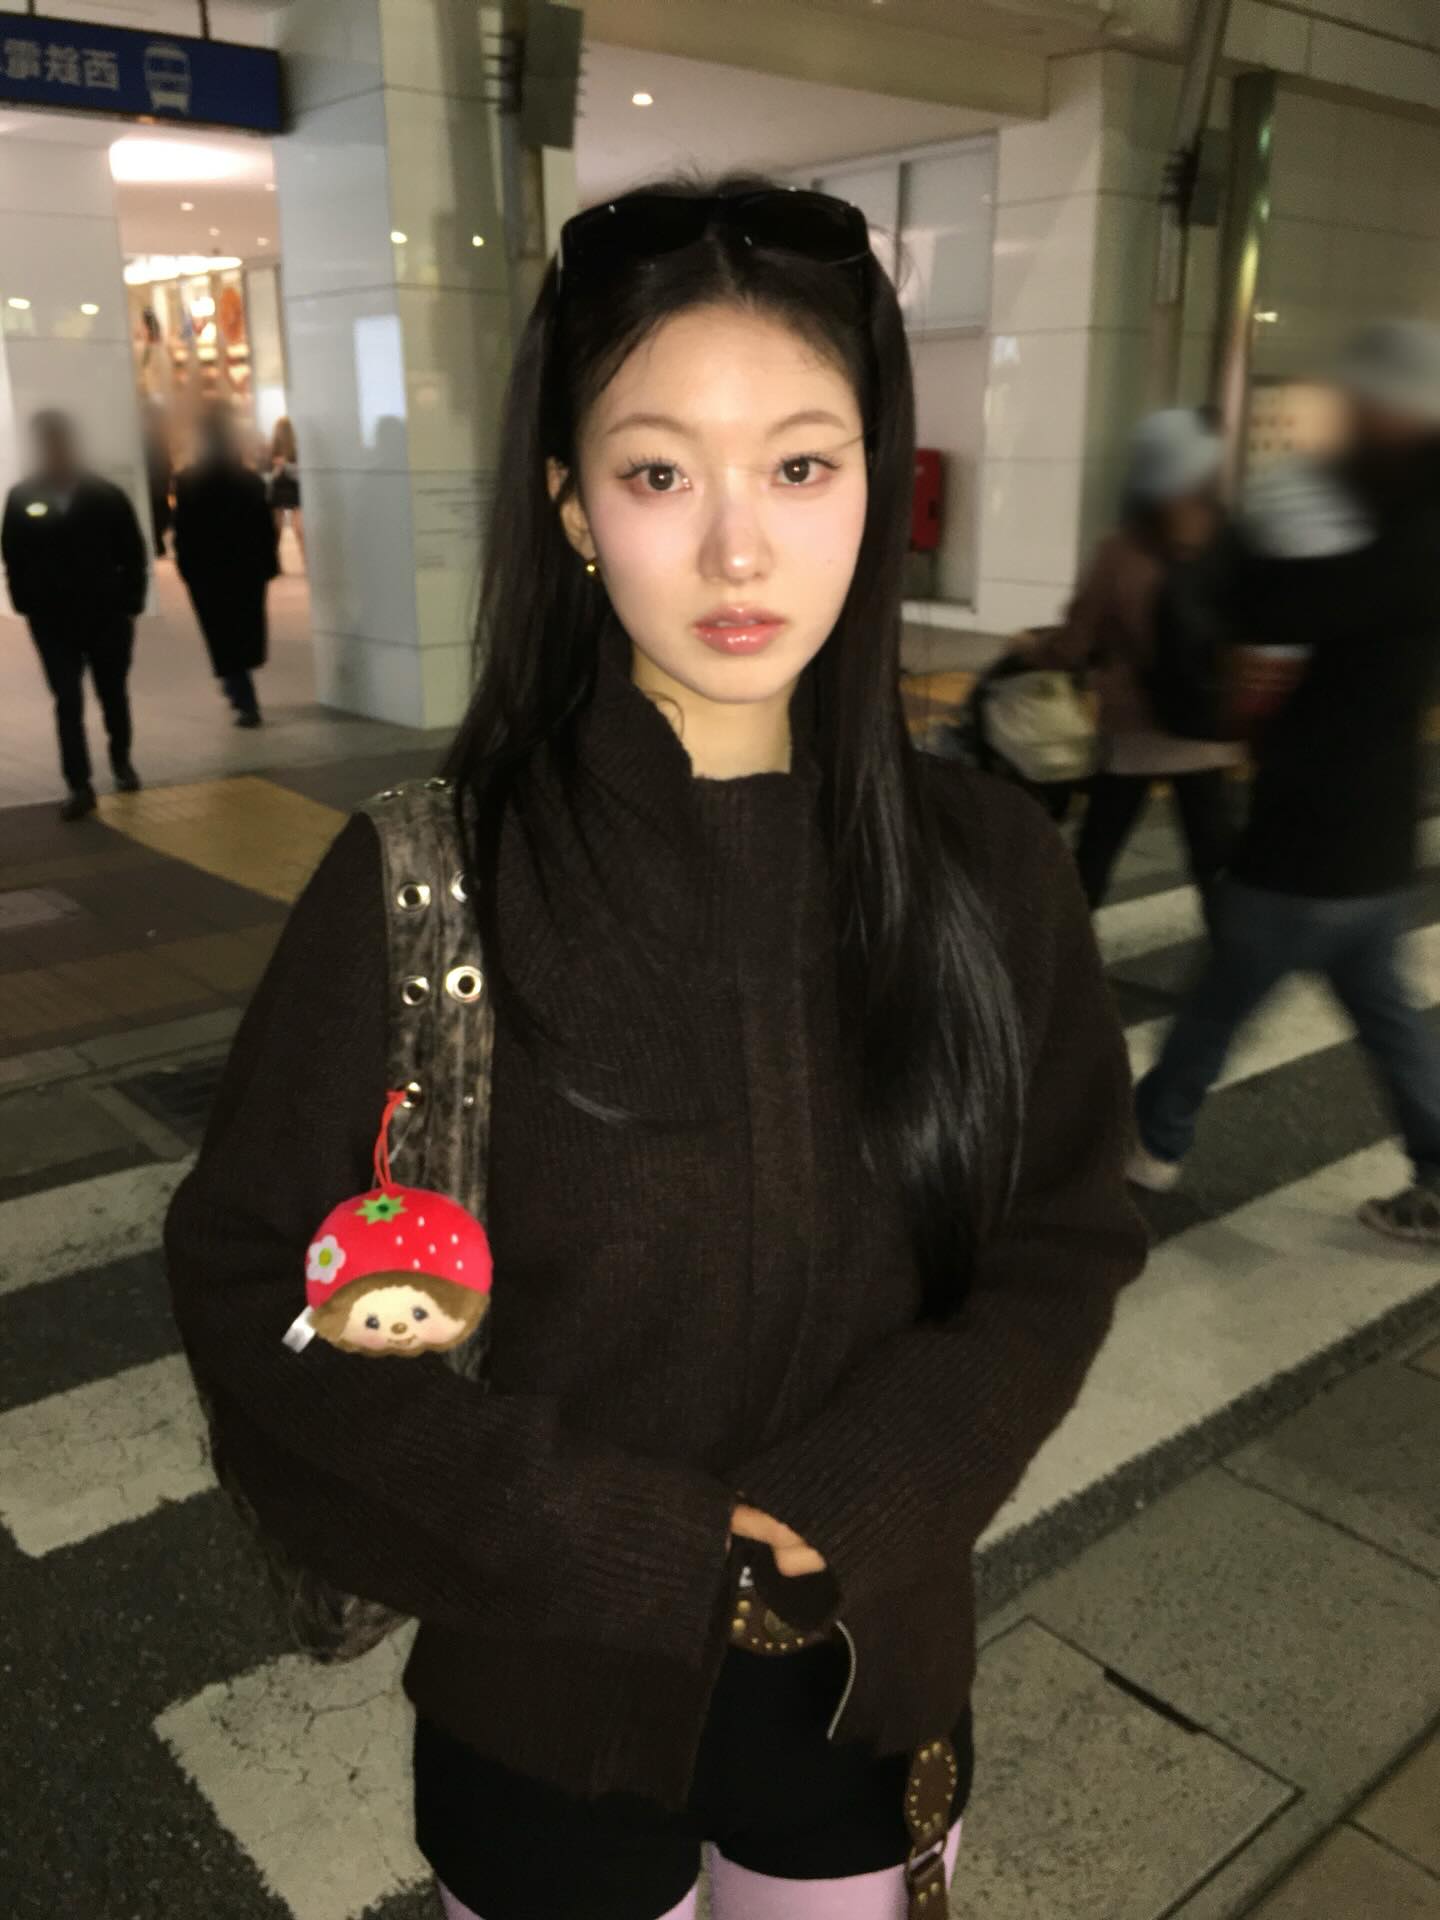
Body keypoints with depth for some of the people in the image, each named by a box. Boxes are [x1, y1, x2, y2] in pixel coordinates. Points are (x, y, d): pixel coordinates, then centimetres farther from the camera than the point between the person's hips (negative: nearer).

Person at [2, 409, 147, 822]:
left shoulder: (104, 495, -2)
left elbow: (133, 553, -1)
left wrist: (129, 600, -7)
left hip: (106, 614, 0)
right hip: (51, 620, 0)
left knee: (112, 694, 15)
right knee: (68, 702, -3)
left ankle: (121, 760, 38)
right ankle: (79, 787, -3)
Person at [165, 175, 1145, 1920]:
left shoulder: (984, 867, -11)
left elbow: (1065, 1243, -4)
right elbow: (252, 1280, -12)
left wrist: (839, 1512, -17)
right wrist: (620, 1540, -17)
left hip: (871, 1669, 3)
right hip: (549, 1695, -2)